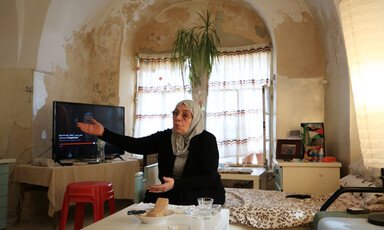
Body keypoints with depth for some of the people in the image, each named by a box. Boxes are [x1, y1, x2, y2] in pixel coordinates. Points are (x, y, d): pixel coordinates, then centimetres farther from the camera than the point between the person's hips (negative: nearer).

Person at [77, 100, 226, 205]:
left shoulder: (207, 140, -12)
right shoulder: (165, 137, 1)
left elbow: (208, 177, -18)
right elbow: (136, 145, -5)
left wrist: (175, 184, -32)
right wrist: (103, 133, -13)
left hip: (205, 193, -3)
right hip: (174, 191, 4)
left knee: (179, 198, -32)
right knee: (151, 197, -23)